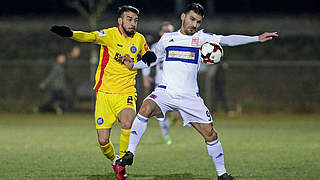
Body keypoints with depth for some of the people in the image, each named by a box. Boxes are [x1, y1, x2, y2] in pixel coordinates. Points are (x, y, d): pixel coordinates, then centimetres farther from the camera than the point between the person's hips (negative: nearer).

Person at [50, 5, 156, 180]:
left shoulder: (140, 40, 6)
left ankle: (121, 161, -7)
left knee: (127, 123, -29)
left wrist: (148, 58, 0)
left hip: (126, 93, 1)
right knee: (103, 141, -6)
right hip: (105, 93, -1)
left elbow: (147, 57, 26)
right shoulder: (110, 34, -6)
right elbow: (89, 37, -23)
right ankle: (113, 160, 29)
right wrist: (70, 34, -44)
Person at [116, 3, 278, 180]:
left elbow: (227, 40, -3)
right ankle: (130, 153, -26)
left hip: (190, 97, 1)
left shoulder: (200, 38, 6)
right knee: (145, 109, -31)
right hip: (166, 91, -1)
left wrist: (257, 38, -11)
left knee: (211, 135, -1)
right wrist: (133, 65, 7)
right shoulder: (167, 38, 10)